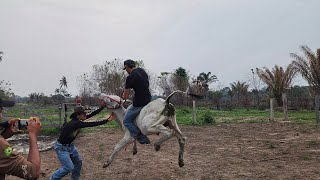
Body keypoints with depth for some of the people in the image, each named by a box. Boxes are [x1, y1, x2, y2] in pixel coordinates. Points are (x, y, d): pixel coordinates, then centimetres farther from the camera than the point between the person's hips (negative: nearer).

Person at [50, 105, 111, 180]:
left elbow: (92, 114, -7)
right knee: (68, 167, -11)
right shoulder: (75, 123, -31)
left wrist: (103, 106, -12)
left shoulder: (78, 120, -6)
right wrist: (106, 120, -29)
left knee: (78, 162, 11)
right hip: (61, 147, -9)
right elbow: (91, 124, -32)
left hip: (70, 145, 9)